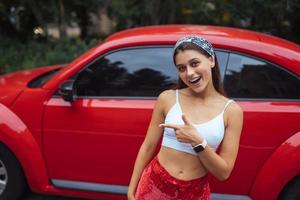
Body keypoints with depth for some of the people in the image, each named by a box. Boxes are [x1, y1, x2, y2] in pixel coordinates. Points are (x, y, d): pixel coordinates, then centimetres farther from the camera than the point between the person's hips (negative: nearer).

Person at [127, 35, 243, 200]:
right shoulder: (167, 98, -7)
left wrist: (197, 142, -21)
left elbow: (224, 172, -8)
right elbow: (148, 147, 0)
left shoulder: (231, 110, -8)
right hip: (154, 186, 1)